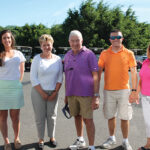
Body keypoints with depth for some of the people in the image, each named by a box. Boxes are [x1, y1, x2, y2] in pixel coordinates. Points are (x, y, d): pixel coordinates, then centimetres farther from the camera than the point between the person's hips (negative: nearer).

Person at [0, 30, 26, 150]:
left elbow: (22, 71, 15)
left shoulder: (18, 54, 10)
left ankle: (17, 139, 21)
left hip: (16, 87, 1)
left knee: (15, 115, 8)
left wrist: (17, 83, 9)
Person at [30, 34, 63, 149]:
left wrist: (55, 92, -6)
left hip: (53, 92, 2)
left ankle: (52, 137, 25)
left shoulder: (57, 59, 2)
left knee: (52, 116, 8)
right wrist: (42, 93, -10)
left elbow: (60, 78, 3)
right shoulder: (37, 59, -4)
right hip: (38, 92, -2)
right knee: (40, 117, 4)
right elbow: (33, 78, -7)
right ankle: (41, 139, 20)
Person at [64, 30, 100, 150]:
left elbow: (95, 76, -10)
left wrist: (96, 96, -15)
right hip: (71, 94, 5)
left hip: (86, 94, -5)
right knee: (77, 117, 17)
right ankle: (80, 140, 36)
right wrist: (66, 94, 16)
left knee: (88, 119, -1)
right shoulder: (67, 56, 10)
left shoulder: (89, 54, -7)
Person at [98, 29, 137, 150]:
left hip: (124, 90, -1)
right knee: (110, 116, 12)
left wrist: (134, 90, -4)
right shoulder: (104, 54, 4)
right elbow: (99, 72, 7)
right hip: (108, 90, 2)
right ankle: (112, 138, 31)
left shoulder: (129, 54, 1)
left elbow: (134, 73, 2)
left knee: (124, 117, 4)